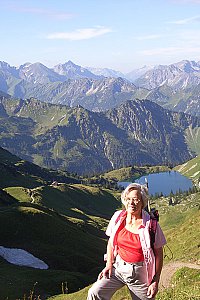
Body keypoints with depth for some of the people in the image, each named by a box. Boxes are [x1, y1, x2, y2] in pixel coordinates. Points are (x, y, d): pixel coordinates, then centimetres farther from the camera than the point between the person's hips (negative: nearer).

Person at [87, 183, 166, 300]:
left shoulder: (150, 224, -13)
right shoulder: (118, 217, -3)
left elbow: (158, 253, -5)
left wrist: (156, 282, -7)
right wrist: (109, 265, 1)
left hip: (140, 273, -2)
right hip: (118, 268, 2)